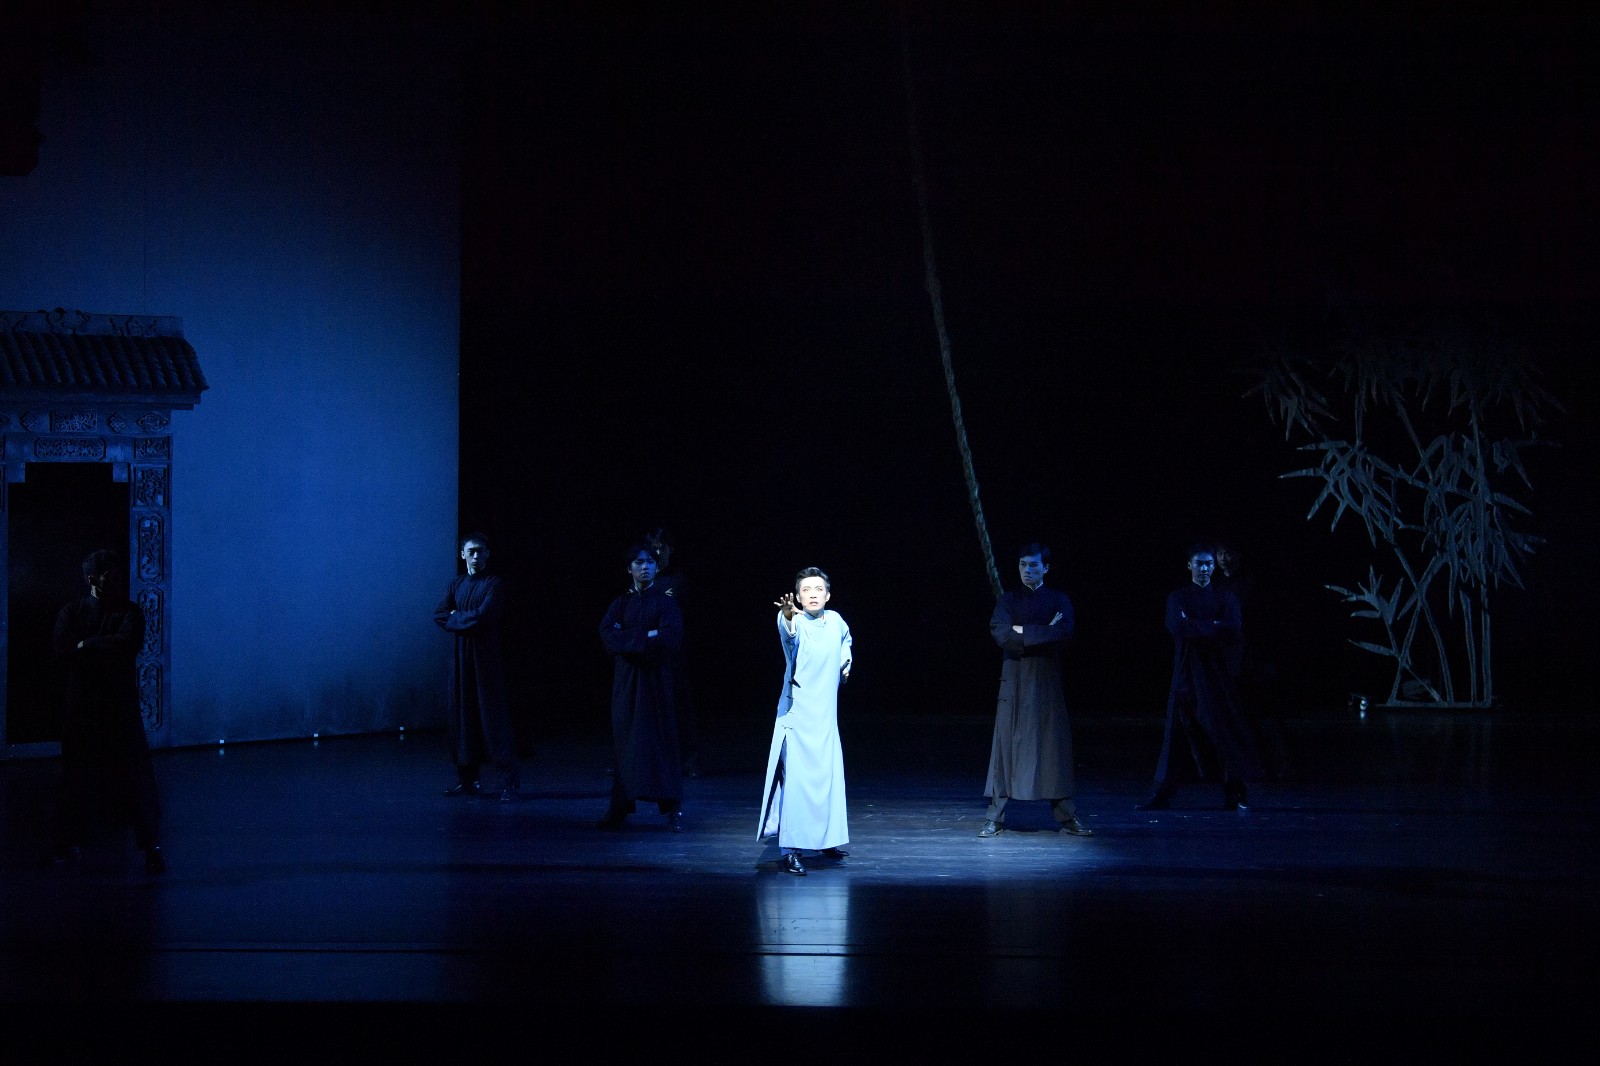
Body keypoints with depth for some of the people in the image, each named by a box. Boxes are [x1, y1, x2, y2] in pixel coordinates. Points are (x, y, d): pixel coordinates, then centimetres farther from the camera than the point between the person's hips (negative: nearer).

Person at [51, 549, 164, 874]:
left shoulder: (130, 612, 3)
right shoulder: (73, 611, 5)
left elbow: (129, 643, -16)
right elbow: (61, 647, -12)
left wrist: (86, 646, -13)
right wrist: (105, 648, -16)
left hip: (121, 704, -1)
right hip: (81, 704, 1)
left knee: (136, 772, -4)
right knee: (78, 774, 7)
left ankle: (151, 846, -1)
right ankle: (70, 842, 19)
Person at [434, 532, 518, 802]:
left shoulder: (495, 584, -4)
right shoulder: (457, 585, 14)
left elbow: (483, 615, -17)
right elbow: (440, 615, 3)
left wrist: (456, 617, -4)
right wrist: (467, 621, -11)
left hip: (487, 657, -6)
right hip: (462, 657, 6)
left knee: (493, 717, -9)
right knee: (463, 716, 6)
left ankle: (510, 781, -8)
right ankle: (466, 778, 13)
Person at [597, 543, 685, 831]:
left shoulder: (665, 601, 1)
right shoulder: (621, 603, 10)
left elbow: (672, 637, -14)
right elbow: (608, 635, -6)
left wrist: (628, 638, -12)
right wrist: (646, 637, -16)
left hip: (655, 678, -3)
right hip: (626, 680, 3)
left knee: (662, 739, -6)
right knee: (624, 739, 1)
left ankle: (673, 810, -5)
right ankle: (620, 807, 5)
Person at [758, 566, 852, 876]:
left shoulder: (835, 620, 3)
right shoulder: (795, 623, -15)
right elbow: (788, 632, -42)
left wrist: (846, 661, 11)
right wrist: (788, 617, -63)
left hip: (826, 717, 6)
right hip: (796, 714, -6)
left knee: (829, 777, 16)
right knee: (796, 779, -14)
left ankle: (826, 839, 34)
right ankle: (790, 851, -13)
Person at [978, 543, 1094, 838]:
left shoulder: (1058, 600, 9)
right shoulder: (1009, 600, 9)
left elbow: (1065, 633, -9)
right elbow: (1000, 633, -9)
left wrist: (1024, 632, -12)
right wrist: (1044, 635, -12)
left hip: (1047, 681, 0)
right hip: (1015, 680, 0)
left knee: (1055, 746, 0)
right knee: (1007, 745, -4)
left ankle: (1067, 817, 5)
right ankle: (995, 817, -2)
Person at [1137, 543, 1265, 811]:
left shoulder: (1225, 597, 7)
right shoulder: (1178, 597, 7)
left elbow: (1234, 632, -8)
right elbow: (1177, 628, -11)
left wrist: (1196, 628, -11)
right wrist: (1212, 627, -12)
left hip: (1217, 673, 0)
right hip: (1186, 672, 0)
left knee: (1226, 731, -4)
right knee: (1178, 733, 0)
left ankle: (1235, 795, 0)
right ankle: (1163, 794, 3)